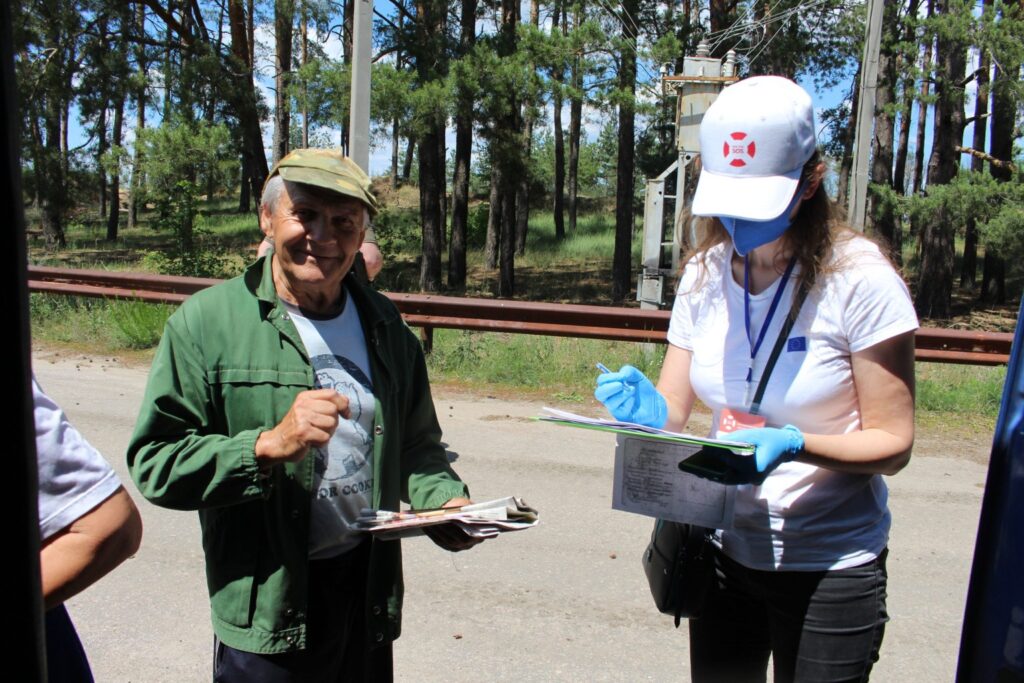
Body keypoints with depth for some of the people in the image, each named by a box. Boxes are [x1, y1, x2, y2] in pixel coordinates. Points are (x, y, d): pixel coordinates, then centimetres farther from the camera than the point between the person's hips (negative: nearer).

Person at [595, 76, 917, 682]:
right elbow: (674, 409, 0)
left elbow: (892, 442, -12)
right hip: (725, 553, 4)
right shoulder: (706, 274, -3)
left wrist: (794, 444, -30)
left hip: (829, 565, -4)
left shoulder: (860, 279, -16)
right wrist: (649, 410, -22)